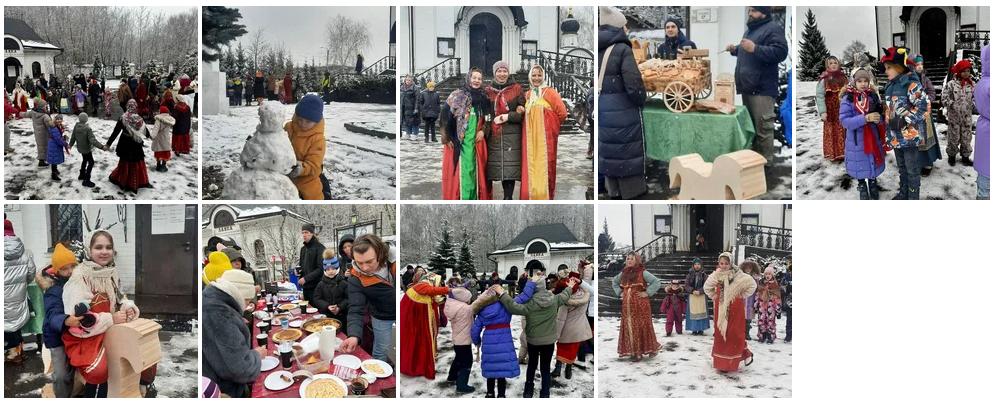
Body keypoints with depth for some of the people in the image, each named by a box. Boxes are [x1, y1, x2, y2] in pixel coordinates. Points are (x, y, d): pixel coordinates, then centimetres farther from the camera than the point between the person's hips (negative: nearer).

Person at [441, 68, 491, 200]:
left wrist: (483, 131, 0)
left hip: (476, 140, 4)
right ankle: (464, 198, -4)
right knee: (462, 169, -7)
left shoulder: (484, 98, 11)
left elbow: (488, 119, 18)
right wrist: (447, 137, -8)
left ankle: (474, 198, 7)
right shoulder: (456, 95, -1)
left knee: (475, 169, 2)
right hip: (458, 139, -4)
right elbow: (446, 116, -4)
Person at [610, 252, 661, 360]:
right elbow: (614, 282, 28)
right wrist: (619, 293, 14)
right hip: (627, 305, 5)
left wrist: (647, 293, -14)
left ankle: (651, 349, 14)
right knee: (629, 327, 3)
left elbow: (657, 282, -12)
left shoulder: (643, 273, -7)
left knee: (642, 327, -1)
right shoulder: (623, 273, 10)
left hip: (640, 305, -5)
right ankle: (634, 352, 9)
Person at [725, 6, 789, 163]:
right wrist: (735, 49, 17)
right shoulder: (751, 29, 21)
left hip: (762, 88, -10)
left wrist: (754, 48, -26)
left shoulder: (773, 28, -9)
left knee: (763, 127, -9)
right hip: (748, 87, 10)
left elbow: (780, 52, -22)